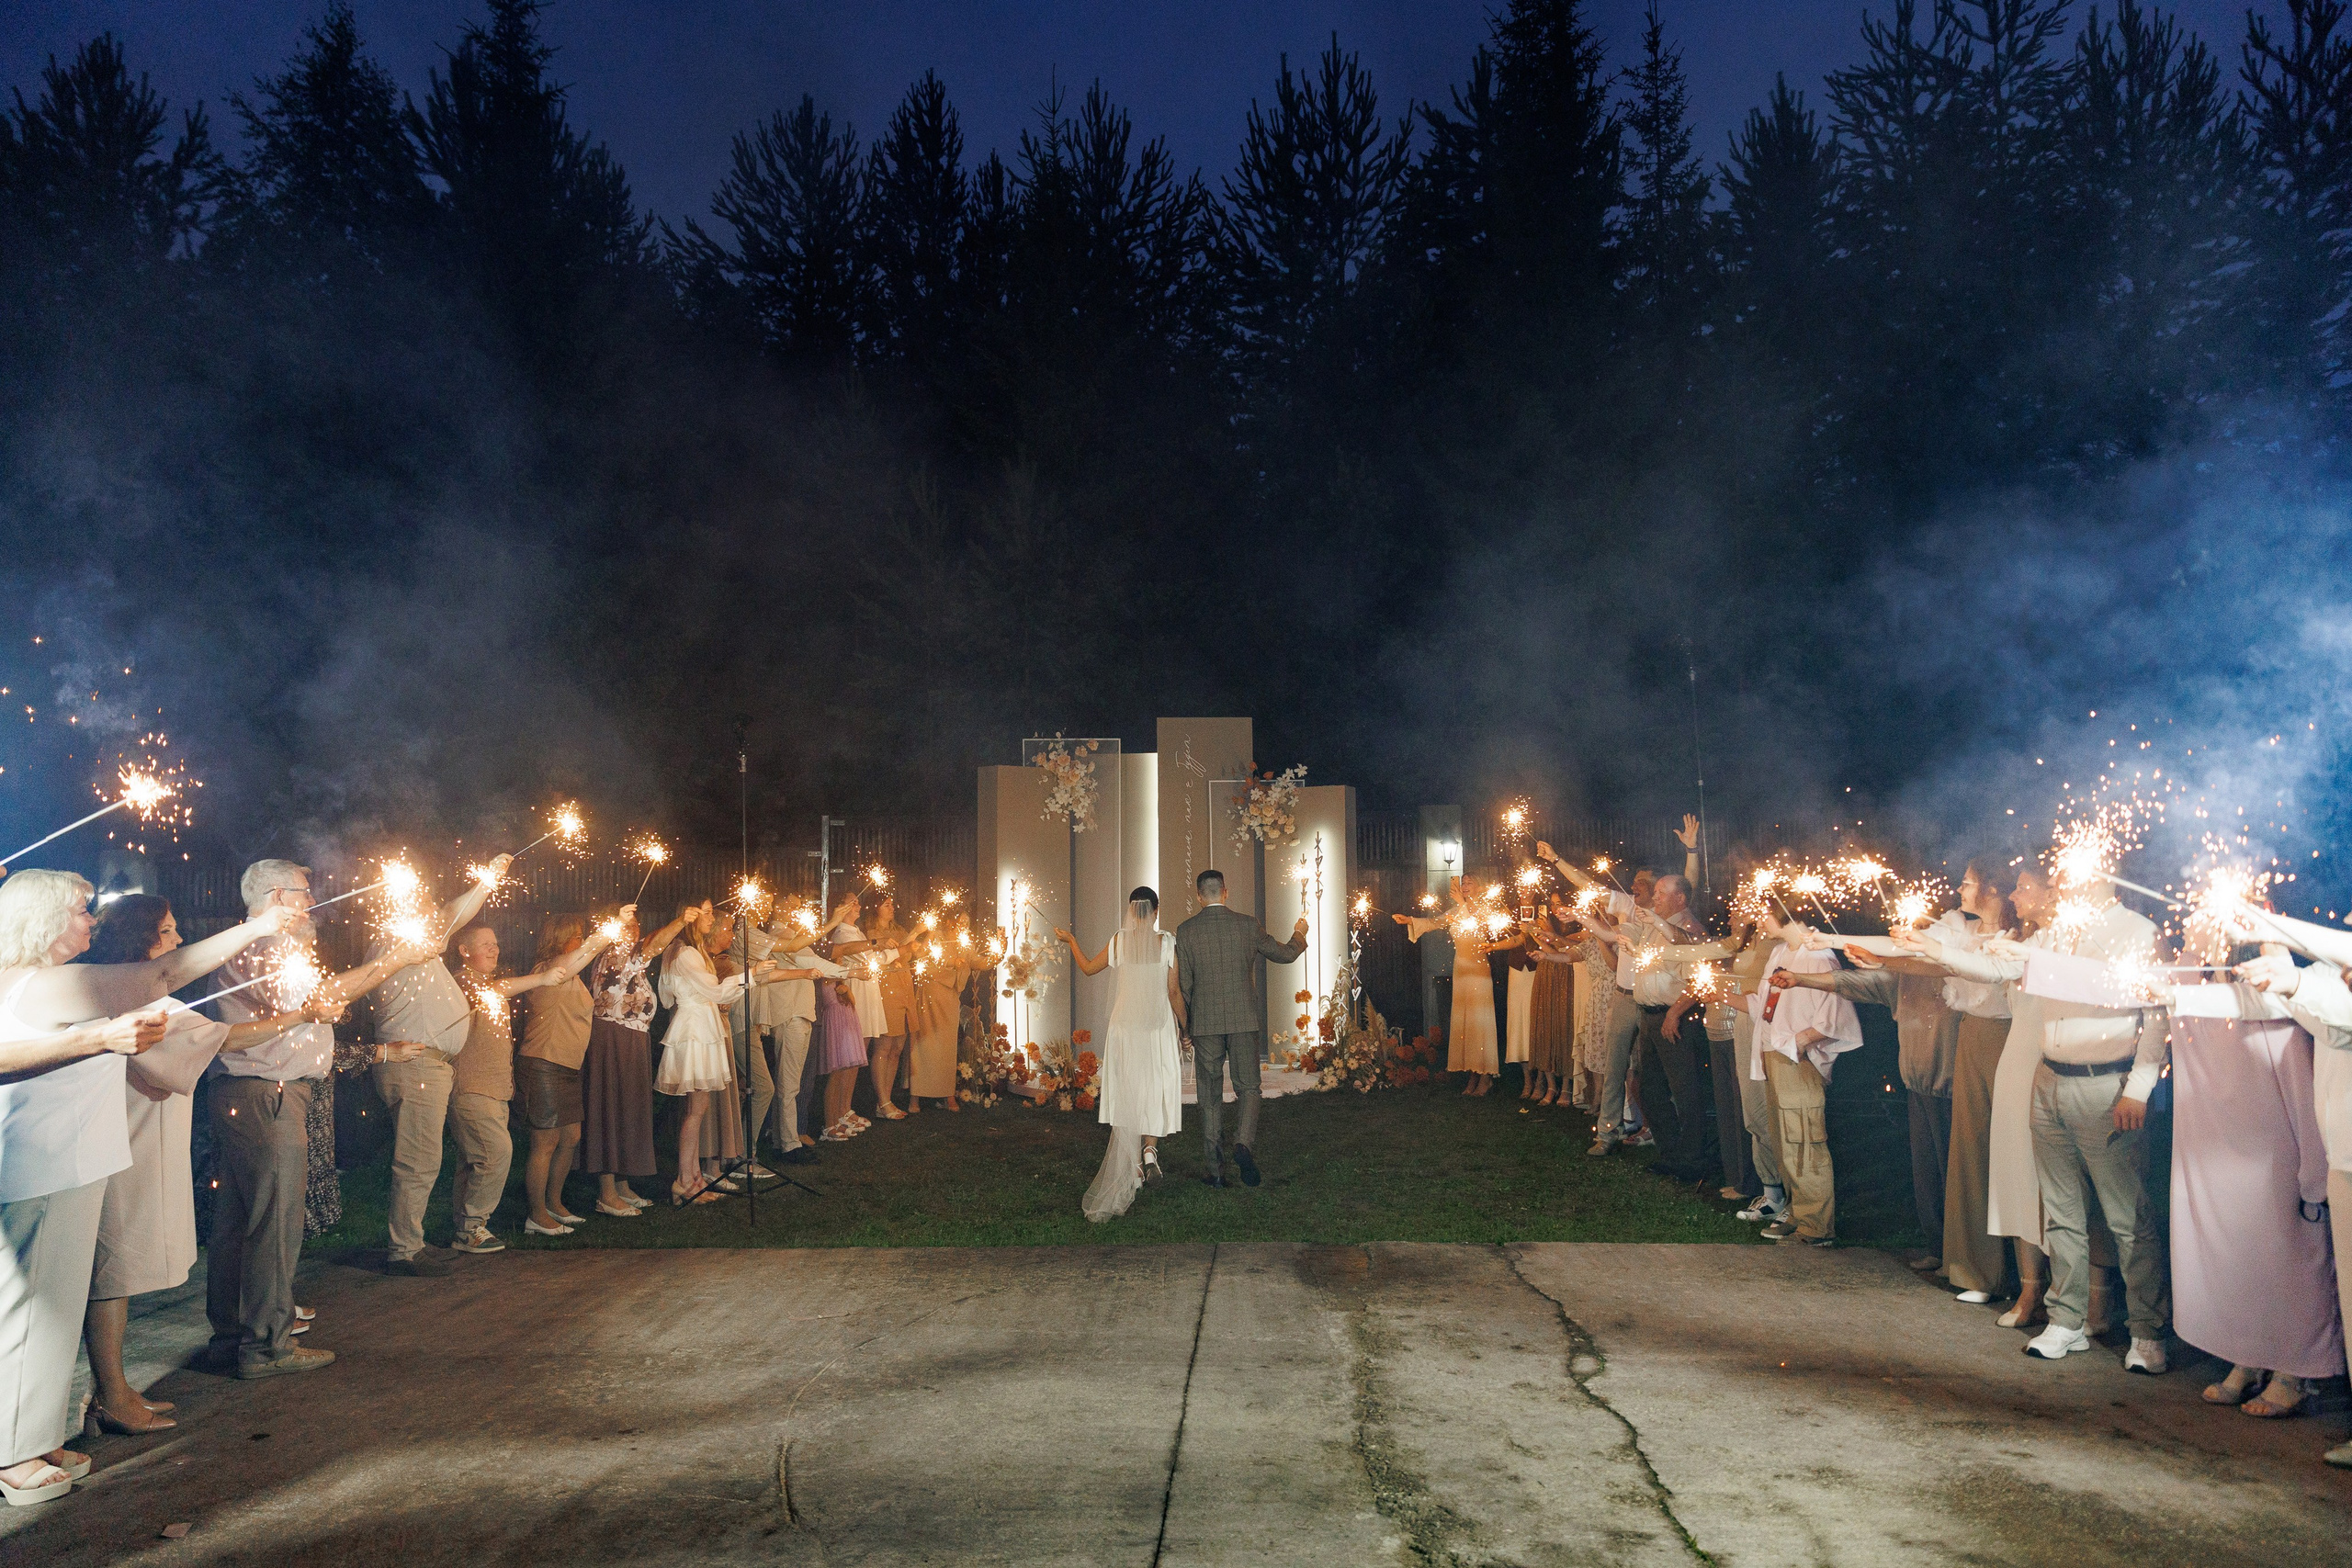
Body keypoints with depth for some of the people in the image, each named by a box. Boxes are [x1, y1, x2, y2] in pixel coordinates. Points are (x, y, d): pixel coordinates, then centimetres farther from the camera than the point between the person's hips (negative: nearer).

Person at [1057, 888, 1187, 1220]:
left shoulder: (1120, 941, -4)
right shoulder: (1166, 943, -9)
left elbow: (1089, 968, 12)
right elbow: (1174, 992, -6)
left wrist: (1071, 941, 26)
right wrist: (1184, 1026, 6)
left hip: (1125, 1026, 2)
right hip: (1159, 1026, -2)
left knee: (1127, 1093, 11)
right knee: (1156, 1089, 12)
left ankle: (1134, 1162, 13)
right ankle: (1150, 1147, -8)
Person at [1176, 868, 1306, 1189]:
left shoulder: (1186, 931, -2)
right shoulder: (1246, 925, 0)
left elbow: (1182, 984, -1)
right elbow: (1285, 954, 13)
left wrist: (1187, 1022, 12)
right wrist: (1299, 934, 34)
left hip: (1205, 1024, 0)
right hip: (1243, 1021, 0)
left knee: (1210, 1097, 7)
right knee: (1248, 1088, 10)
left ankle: (1215, 1170, 9)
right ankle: (1245, 1144, -15)